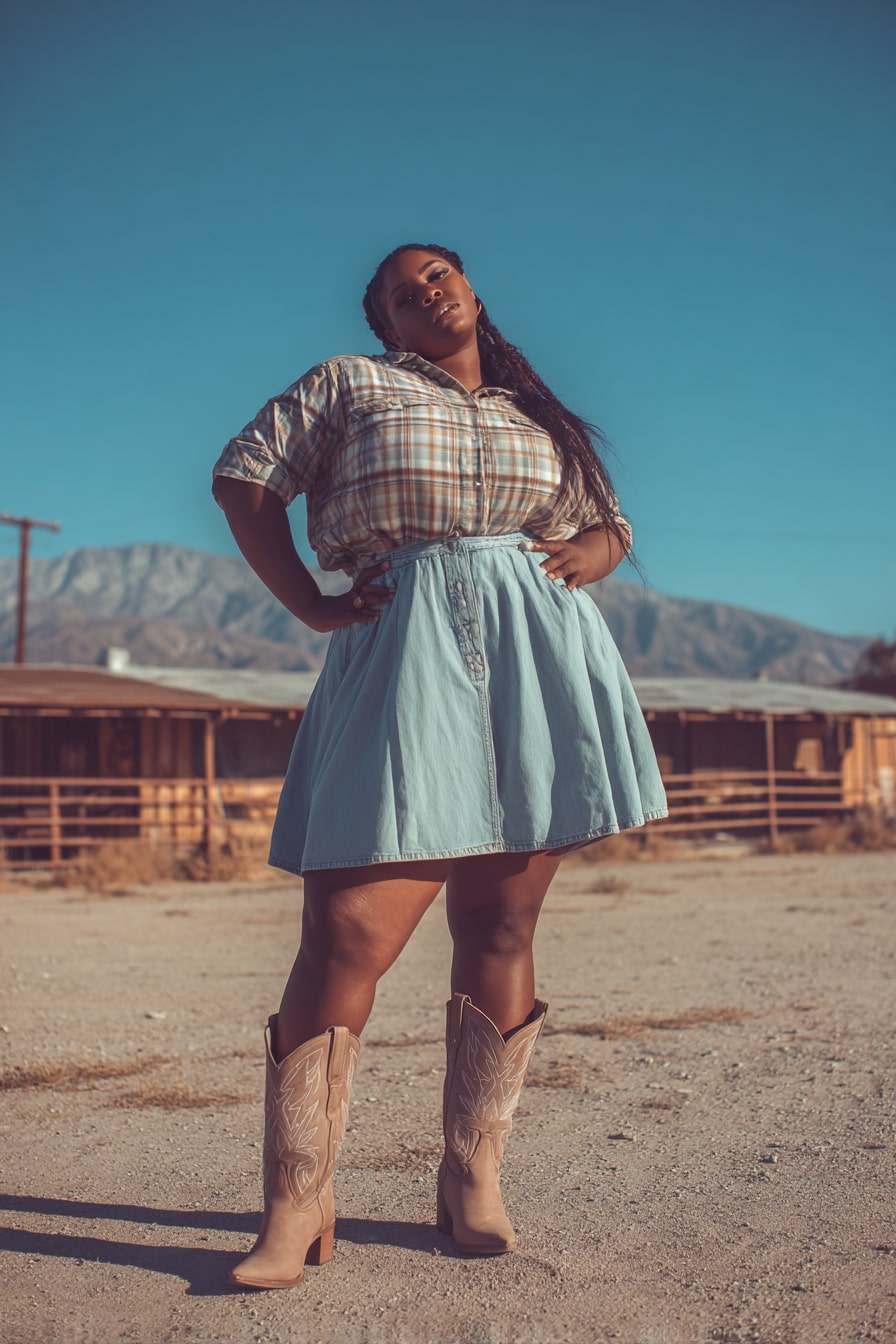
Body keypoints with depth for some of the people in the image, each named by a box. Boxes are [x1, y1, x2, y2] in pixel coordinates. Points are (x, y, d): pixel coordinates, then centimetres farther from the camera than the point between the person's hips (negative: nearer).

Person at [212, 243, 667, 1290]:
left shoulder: (538, 414, 25)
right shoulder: (348, 385, 15)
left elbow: (610, 526, 29)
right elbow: (244, 477, 10)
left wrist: (592, 554, 5)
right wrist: (311, 606, 1)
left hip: (540, 659, 3)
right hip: (405, 663, -3)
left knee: (500, 932, 3)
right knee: (348, 935, -11)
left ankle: (472, 1179, 17)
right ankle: (297, 1209, -1)